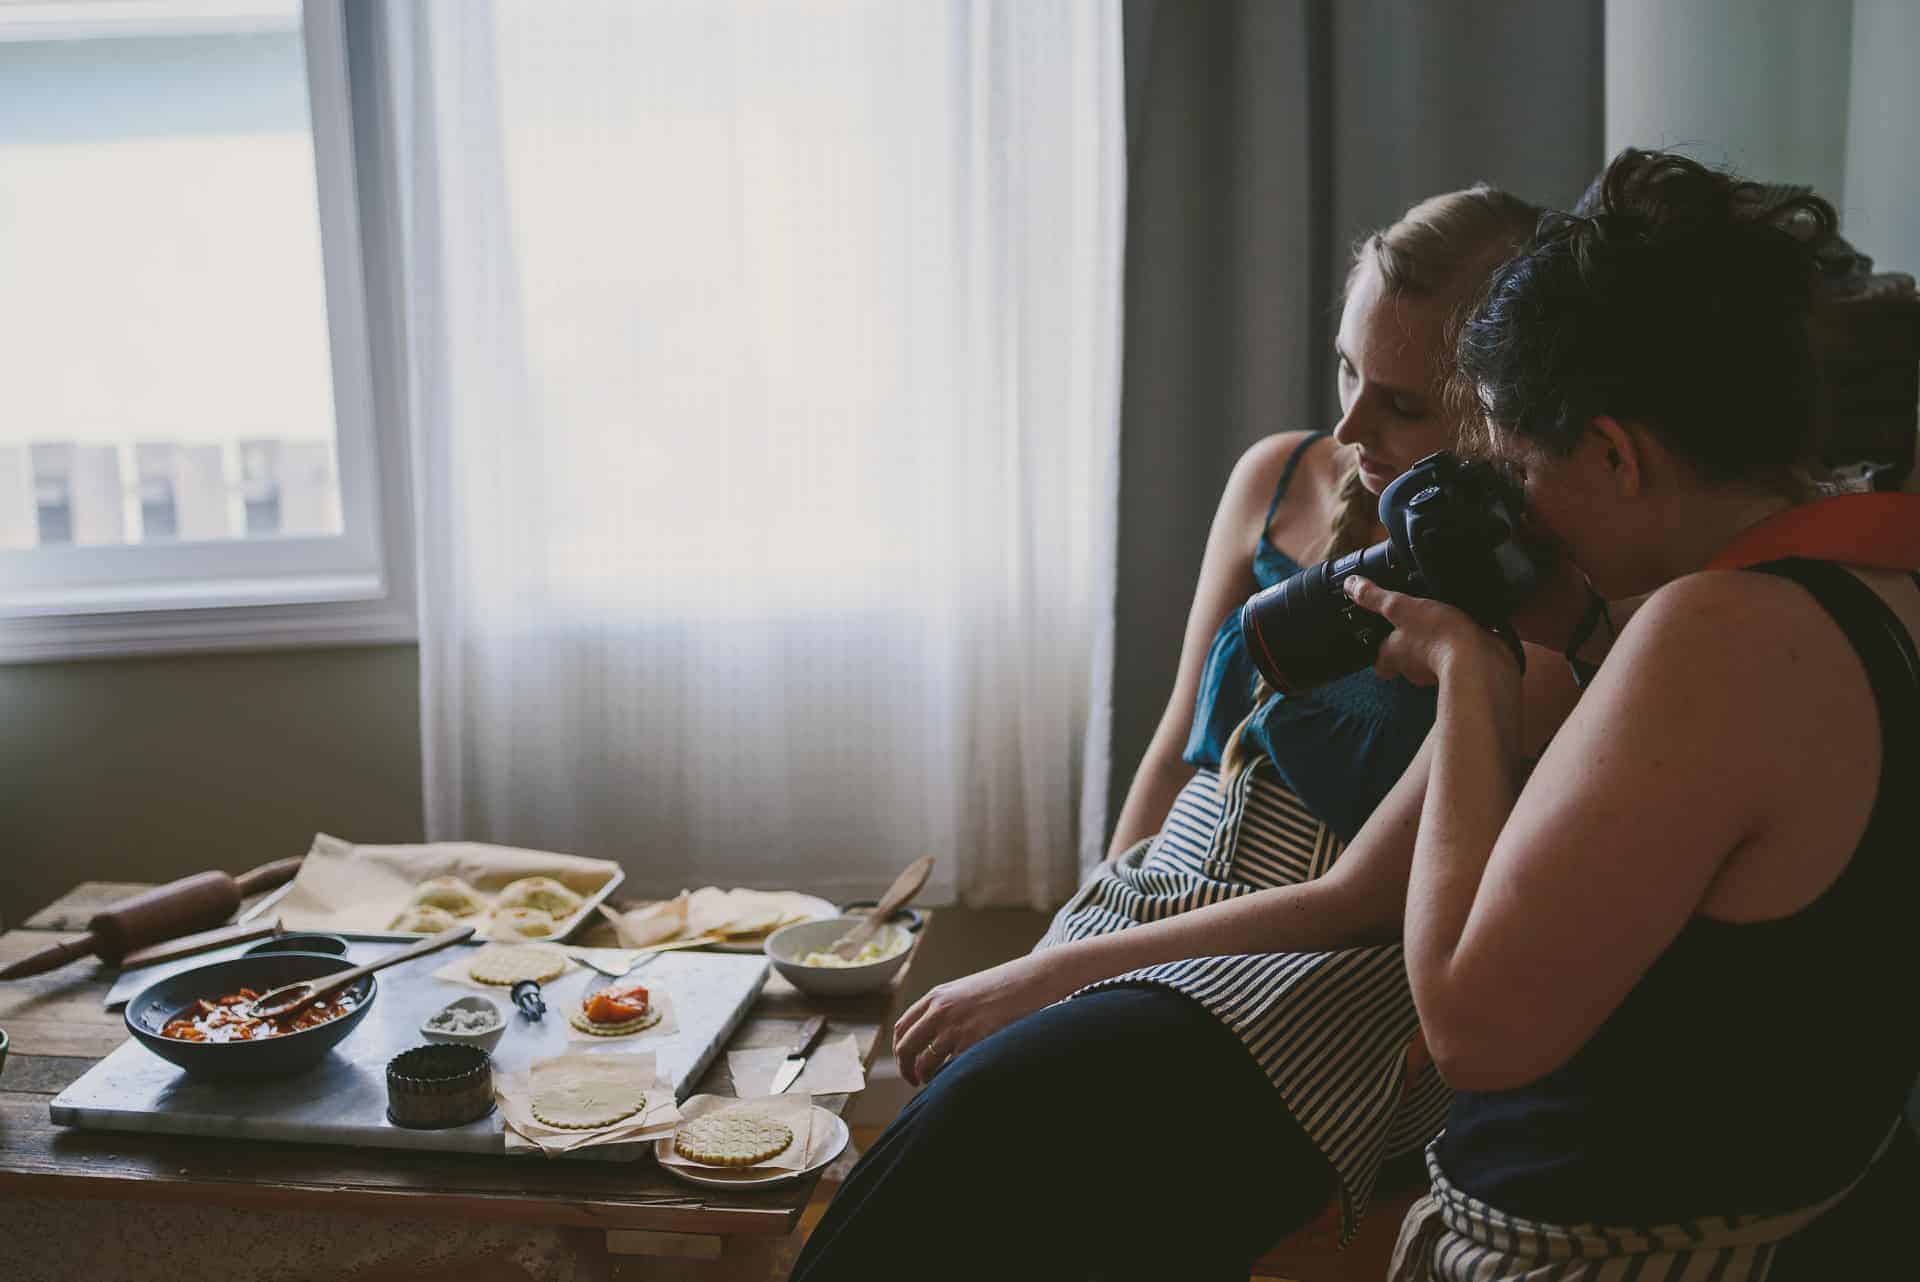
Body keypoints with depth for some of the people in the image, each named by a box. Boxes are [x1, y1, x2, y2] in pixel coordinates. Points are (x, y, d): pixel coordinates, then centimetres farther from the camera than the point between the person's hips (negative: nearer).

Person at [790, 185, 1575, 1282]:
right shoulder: (1278, 478, 7)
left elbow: (1361, 901, -13)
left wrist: (1055, 972, -15)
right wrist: (1090, 938, 4)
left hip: (1327, 980, -4)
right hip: (1157, 913, 5)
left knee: (989, 1115, -32)